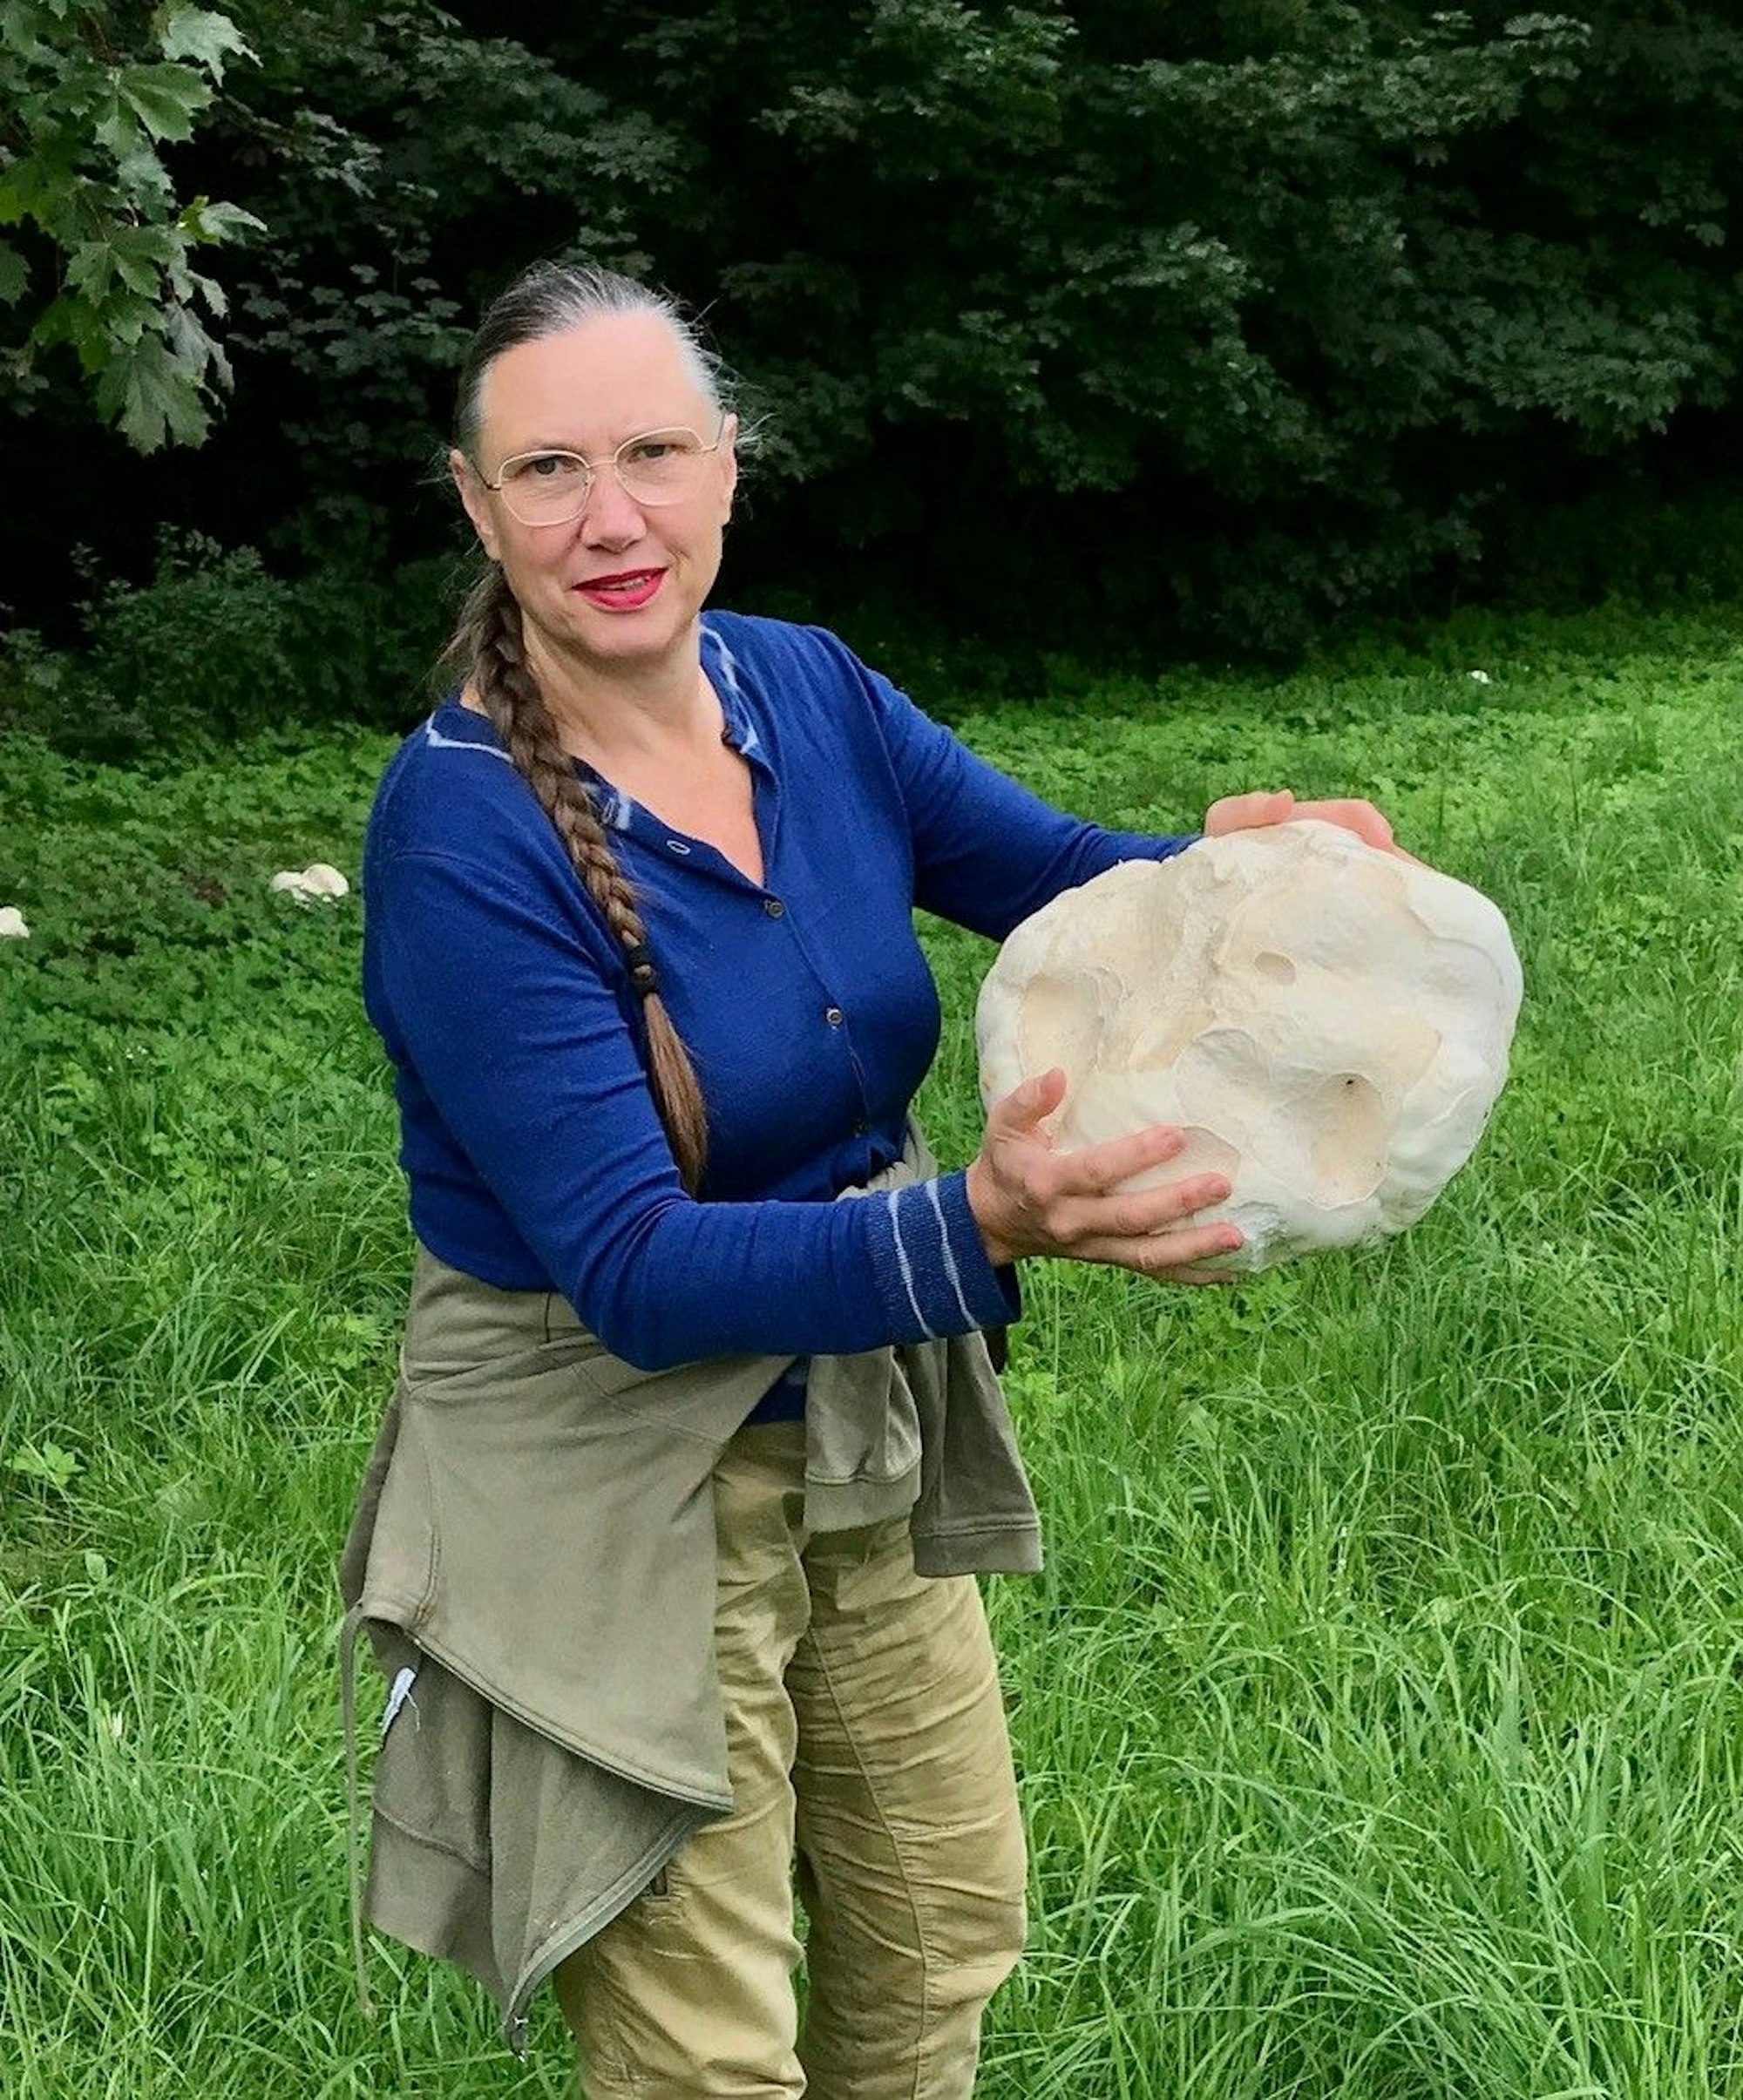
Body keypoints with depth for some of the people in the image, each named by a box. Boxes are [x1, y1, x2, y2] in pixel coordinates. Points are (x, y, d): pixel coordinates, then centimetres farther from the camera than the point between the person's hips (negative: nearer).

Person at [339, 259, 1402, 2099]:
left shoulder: (806, 687, -7)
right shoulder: (461, 831, -26)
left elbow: (1055, 874, -1)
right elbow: (634, 1271, -29)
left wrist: (1238, 869, -25)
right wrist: (982, 1226, -44)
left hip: (875, 1436, 6)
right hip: (622, 1480, -6)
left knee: (946, 1924, 24)